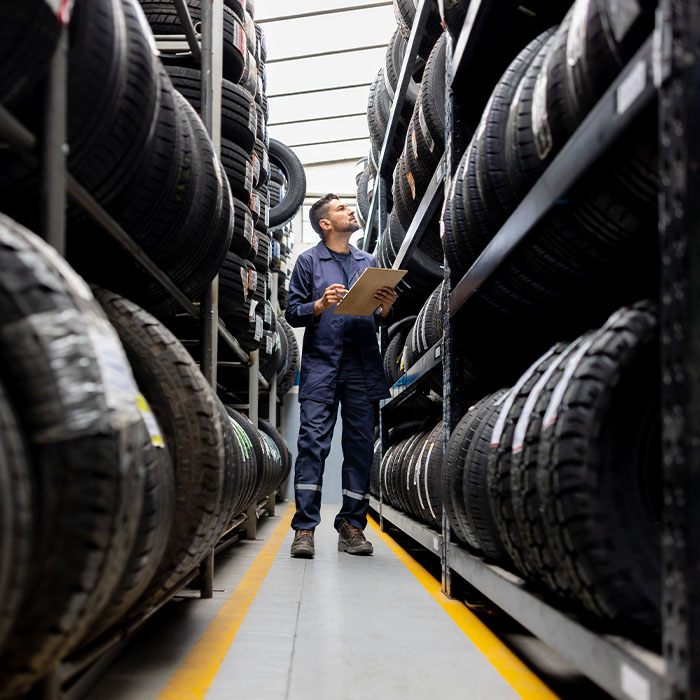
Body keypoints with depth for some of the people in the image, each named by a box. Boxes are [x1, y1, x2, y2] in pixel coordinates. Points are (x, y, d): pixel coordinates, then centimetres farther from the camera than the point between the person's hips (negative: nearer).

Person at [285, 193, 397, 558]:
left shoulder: (368, 261, 21)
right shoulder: (308, 261, 10)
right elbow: (293, 312, 4)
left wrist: (385, 307, -1)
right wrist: (322, 304, -13)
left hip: (363, 366, 4)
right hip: (321, 363, -4)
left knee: (361, 444, 1)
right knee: (312, 441, -11)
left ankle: (352, 525, 8)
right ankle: (304, 528, -10)